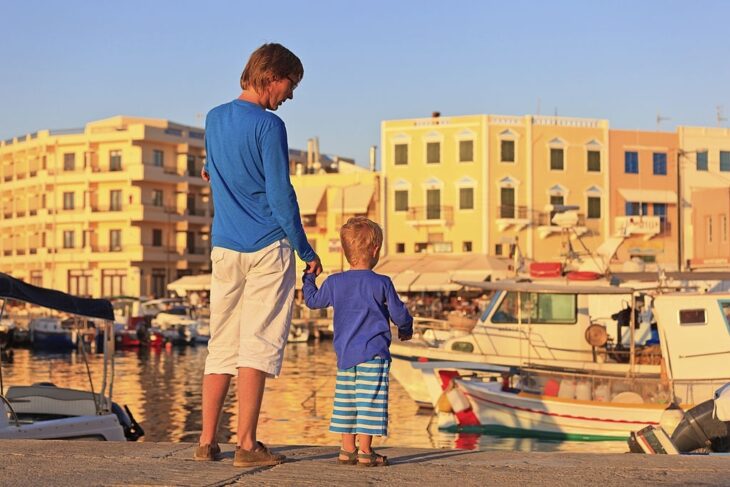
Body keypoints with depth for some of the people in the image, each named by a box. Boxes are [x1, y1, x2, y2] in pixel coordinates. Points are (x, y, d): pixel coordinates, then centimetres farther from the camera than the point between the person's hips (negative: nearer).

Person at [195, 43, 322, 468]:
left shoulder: (213, 118, 10)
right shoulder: (269, 126, -12)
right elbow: (280, 195, -13)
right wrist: (306, 251, -7)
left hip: (223, 247, 7)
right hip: (268, 246, -6)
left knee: (221, 346, 11)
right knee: (258, 345, -3)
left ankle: (208, 441, 12)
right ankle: (247, 445, -2)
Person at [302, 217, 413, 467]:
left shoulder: (334, 282, 3)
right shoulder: (381, 284, -8)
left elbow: (312, 301, 18)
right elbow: (399, 314, -3)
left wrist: (308, 278, 36)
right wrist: (406, 329, 19)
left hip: (345, 353, 5)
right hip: (373, 354, -5)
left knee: (346, 401, 11)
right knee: (369, 401, -2)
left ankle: (348, 449, 16)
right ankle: (365, 451, -2)